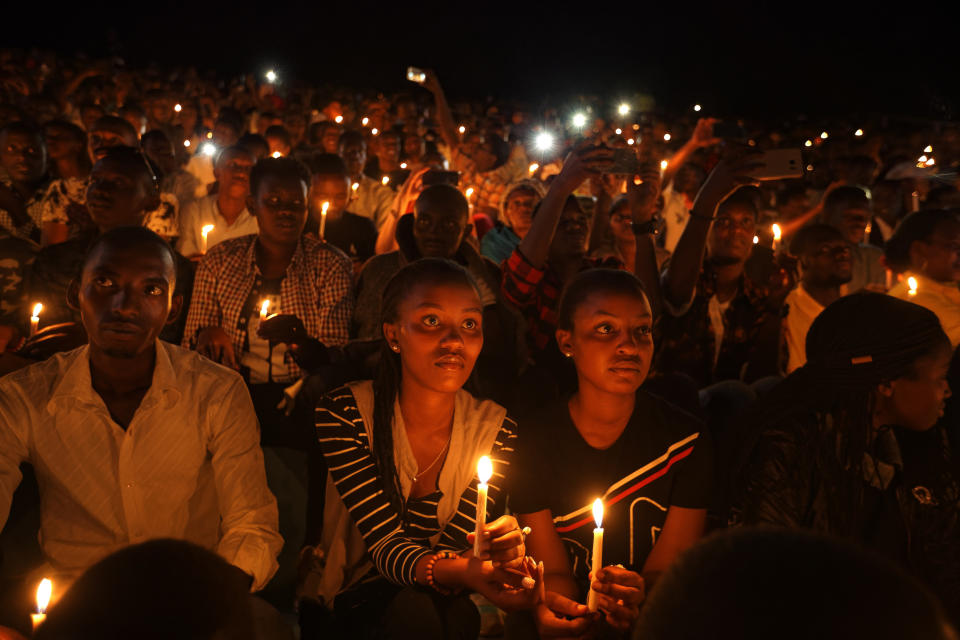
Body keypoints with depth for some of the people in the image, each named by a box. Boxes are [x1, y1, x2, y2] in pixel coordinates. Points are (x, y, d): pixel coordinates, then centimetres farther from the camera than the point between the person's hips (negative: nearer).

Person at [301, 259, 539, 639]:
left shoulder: (495, 428, -7)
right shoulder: (344, 414, -15)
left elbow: (454, 548, -10)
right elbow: (386, 545, -21)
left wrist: (497, 549, -35)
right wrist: (463, 572, -43)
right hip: (343, 609, -2)